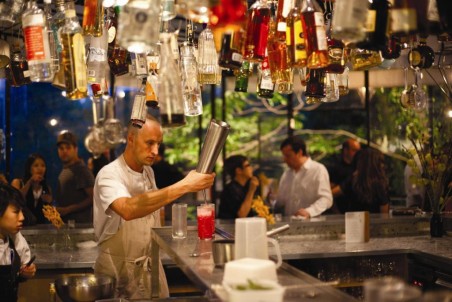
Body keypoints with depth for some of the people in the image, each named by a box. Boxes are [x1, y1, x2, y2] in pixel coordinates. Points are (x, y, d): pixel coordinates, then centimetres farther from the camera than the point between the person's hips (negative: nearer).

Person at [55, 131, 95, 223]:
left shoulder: (81, 170, -10)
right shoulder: (64, 170, 19)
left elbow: (92, 198, -17)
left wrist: (67, 210, -18)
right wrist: (56, 210, 8)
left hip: (80, 223, -8)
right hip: (65, 222, 8)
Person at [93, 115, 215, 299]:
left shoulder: (148, 172, 3)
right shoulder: (109, 175, -20)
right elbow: (128, 210, -41)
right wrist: (183, 186, -44)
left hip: (152, 264, 6)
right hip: (119, 267, -6)